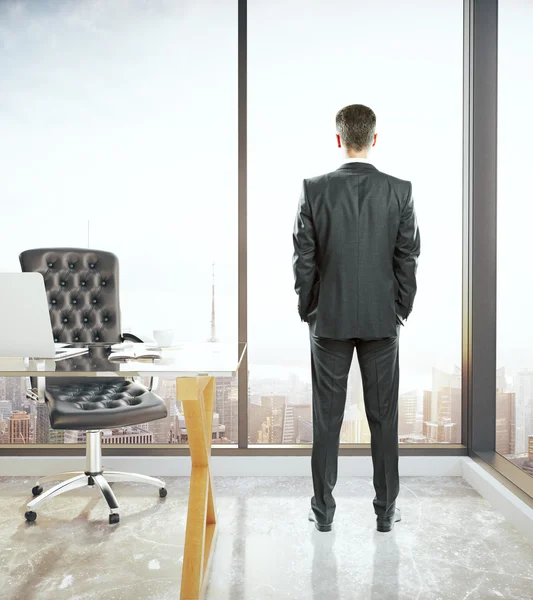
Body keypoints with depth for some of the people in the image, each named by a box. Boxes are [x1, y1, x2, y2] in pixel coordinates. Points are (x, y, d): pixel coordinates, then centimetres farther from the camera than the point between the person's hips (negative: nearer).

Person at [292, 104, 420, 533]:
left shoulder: (314, 190, -6)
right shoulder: (400, 191, -4)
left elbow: (303, 259, -5)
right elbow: (409, 258, -2)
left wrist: (308, 312, 7)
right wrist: (401, 311, 9)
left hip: (330, 320, 0)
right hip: (382, 320, 1)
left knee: (327, 417, 8)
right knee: (384, 417, 10)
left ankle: (324, 510, 19)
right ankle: (386, 510, 21)